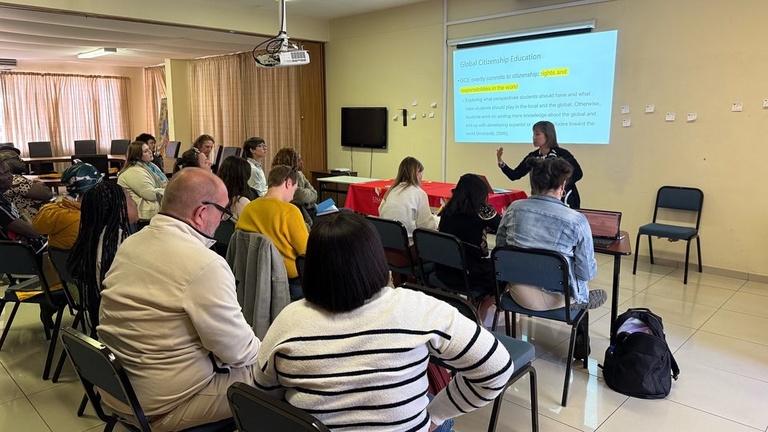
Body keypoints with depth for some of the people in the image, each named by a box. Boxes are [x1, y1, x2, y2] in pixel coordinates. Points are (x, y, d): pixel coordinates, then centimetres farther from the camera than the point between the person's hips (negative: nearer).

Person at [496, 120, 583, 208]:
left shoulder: (562, 154, -13)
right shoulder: (532, 156, 0)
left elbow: (578, 174, -9)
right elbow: (514, 175, -4)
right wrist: (501, 163, -18)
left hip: (564, 200, -4)